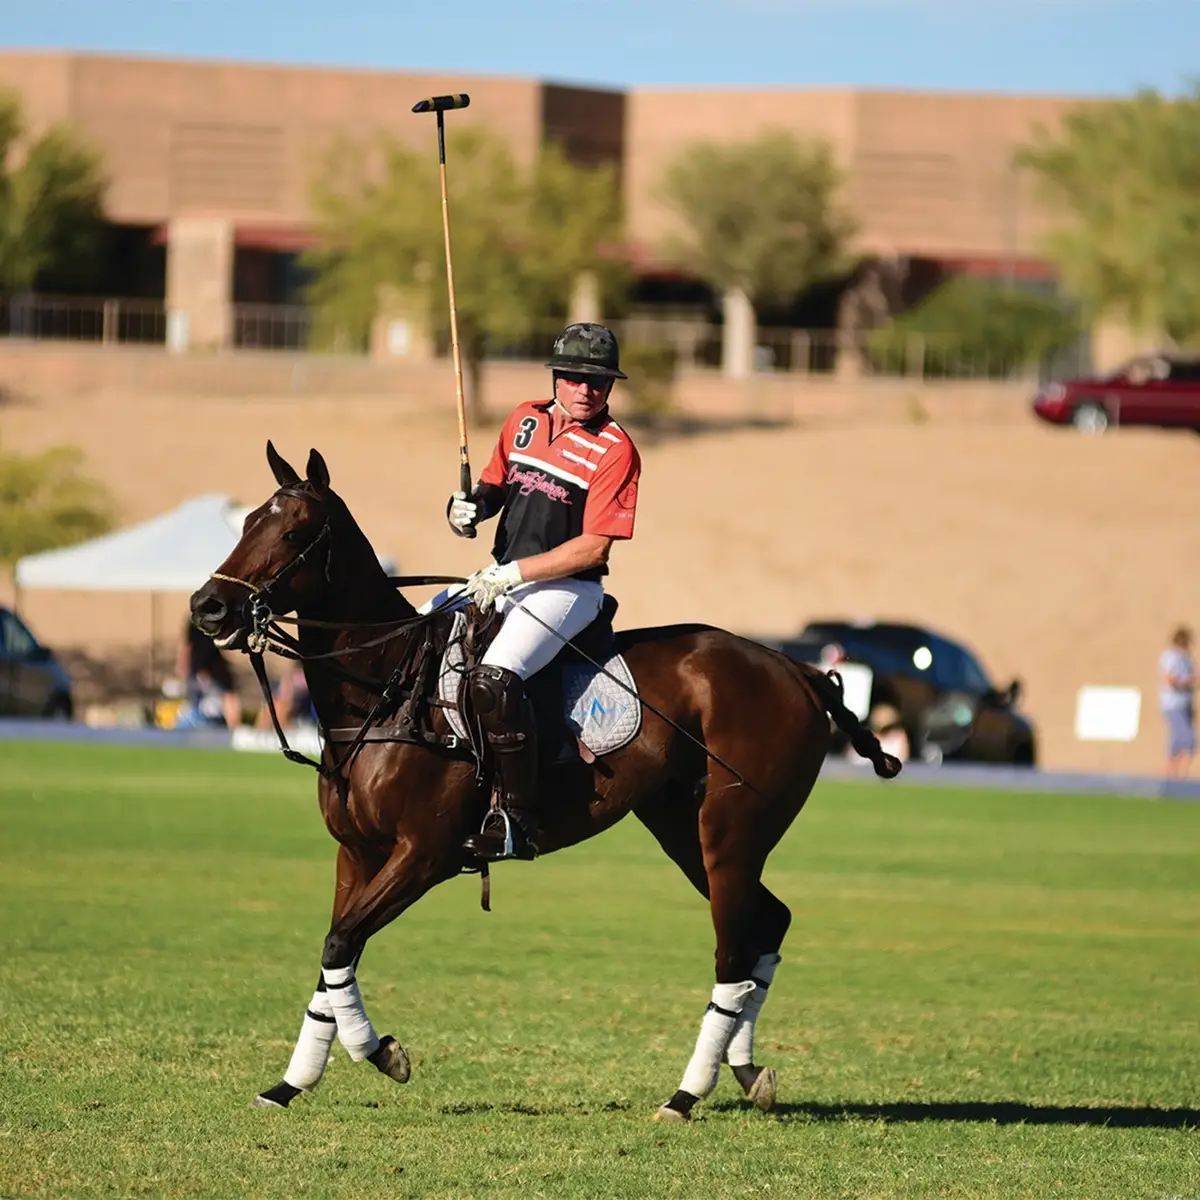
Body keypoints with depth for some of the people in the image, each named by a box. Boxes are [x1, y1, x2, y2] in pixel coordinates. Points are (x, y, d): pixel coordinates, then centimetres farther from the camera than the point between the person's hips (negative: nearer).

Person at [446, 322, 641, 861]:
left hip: (566, 588, -8)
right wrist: (470, 506, -1)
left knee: (493, 681, -30)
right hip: (500, 579, 8)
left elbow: (593, 548, -16)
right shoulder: (525, 420, 9)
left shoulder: (614, 449, -10)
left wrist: (513, 573, -20)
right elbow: (496, 484, 23)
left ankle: (516, 817, -25)